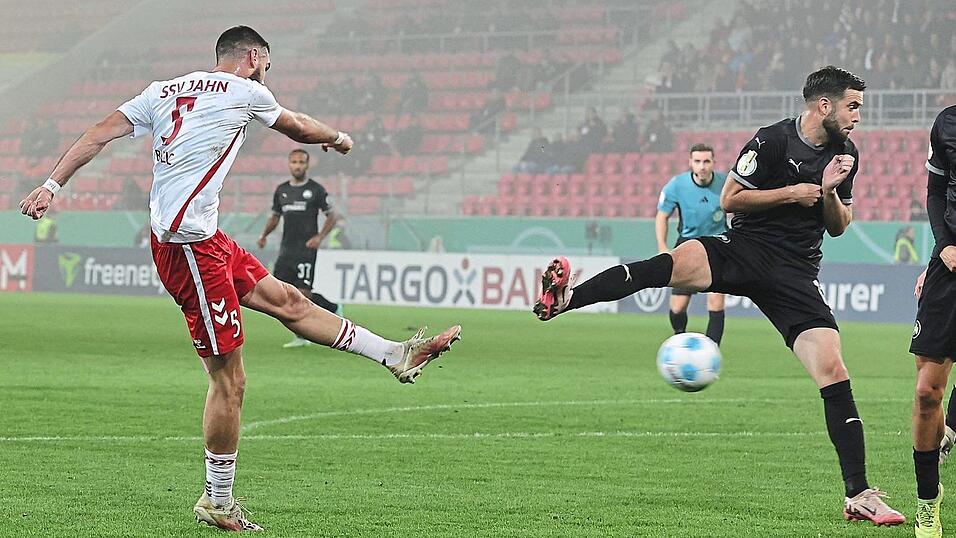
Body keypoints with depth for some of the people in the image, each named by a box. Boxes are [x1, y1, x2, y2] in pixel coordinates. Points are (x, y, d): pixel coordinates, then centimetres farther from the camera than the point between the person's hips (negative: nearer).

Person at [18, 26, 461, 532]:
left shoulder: (161, 91, 14)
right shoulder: (245, 91, -3)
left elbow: (97, 135, 5)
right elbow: (299, 128, 15)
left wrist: (51, 185, 3)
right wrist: (339, 138, 35)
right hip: (188, 244, -9)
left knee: (288, 301, 14)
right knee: (228, 378, -5)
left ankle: (398, 356, 22)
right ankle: (218, 503, 2)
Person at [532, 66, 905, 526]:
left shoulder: (844, 153, 13)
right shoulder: (774, 140, -6)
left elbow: (838, 227, 18)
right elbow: (729, 199, -6)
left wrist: (829, 192, -2)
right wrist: (791, 194, -12)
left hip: (796, 276, 4)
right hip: (746, 248, -4)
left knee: (833, 372, -8)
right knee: (679, 262, -36)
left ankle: (859, 495, -4)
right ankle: (565, 298, -47)